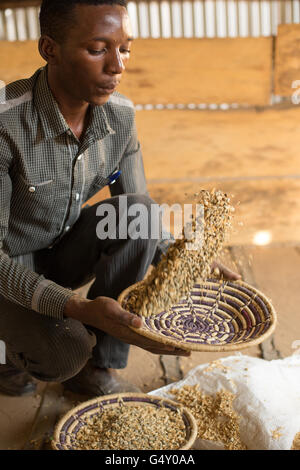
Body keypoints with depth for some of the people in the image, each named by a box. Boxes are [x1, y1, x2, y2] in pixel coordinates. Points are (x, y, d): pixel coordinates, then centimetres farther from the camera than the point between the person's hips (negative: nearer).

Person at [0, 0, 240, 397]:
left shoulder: (120, 115, -11)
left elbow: (140, 209, -1)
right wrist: (80, 309, -42)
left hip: (62, 252, 5)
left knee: (137, 213, -23)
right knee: (66, 353, -31)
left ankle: (97, 368, -8)